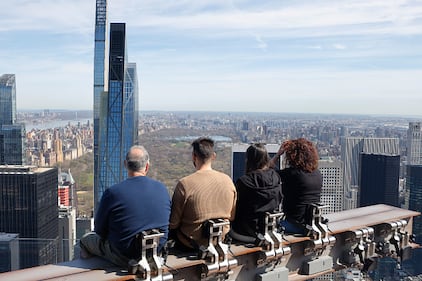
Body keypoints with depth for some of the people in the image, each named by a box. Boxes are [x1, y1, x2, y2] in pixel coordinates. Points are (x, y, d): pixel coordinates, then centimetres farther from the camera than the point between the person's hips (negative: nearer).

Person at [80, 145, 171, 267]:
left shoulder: (112, 192, -18)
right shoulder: (162, 188, -7)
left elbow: (100, 230, -6)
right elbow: (167, 222, 7)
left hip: (124, 258, -4)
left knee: (86, 238, 23)